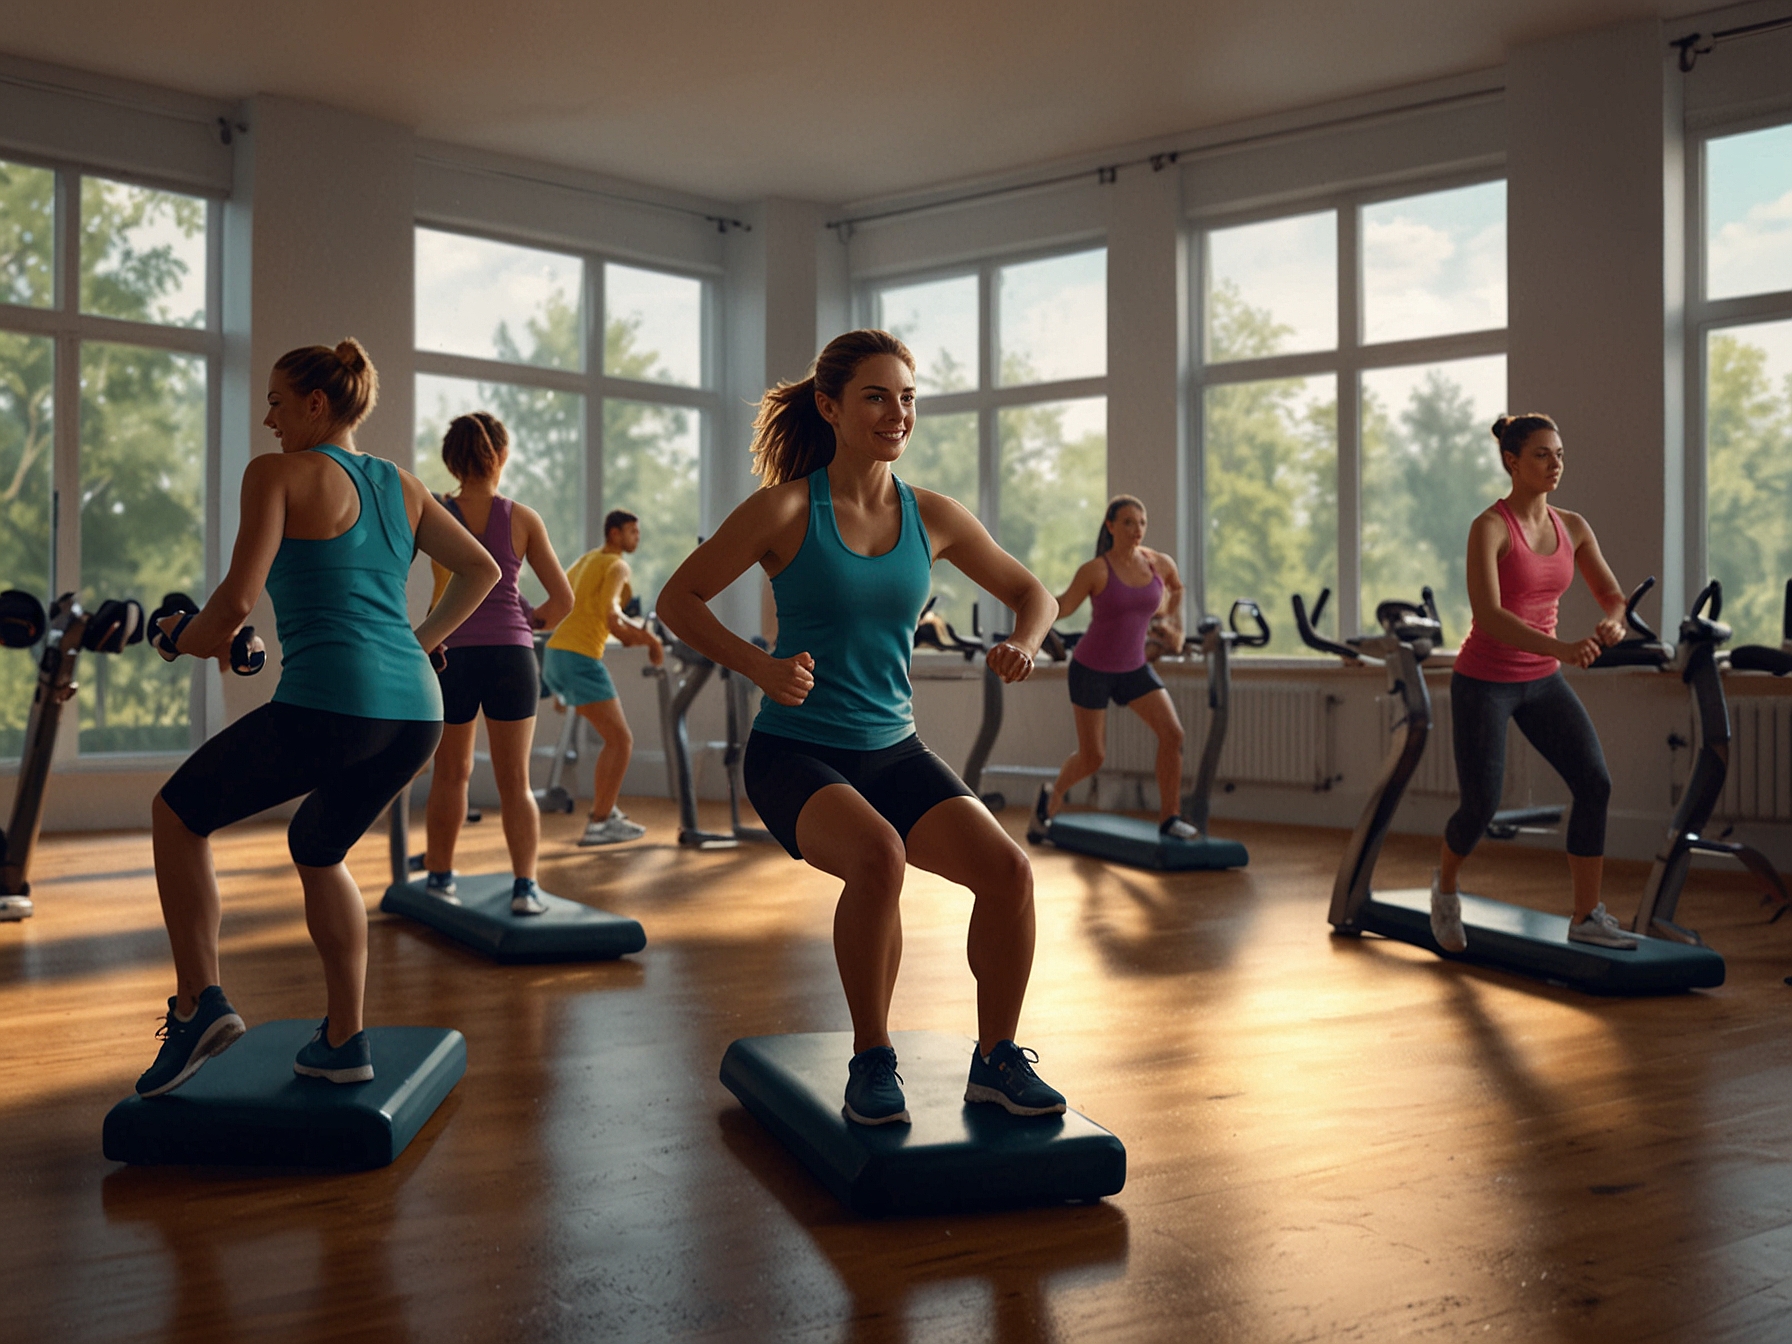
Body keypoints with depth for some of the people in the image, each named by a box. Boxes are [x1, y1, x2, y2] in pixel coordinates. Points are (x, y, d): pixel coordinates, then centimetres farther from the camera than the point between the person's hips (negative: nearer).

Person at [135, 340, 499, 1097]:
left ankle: (199, 1002, 8)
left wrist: (183, 638, 9)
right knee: (317, 849, 30)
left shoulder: (281, 474, -1)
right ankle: (344, 1043, 24)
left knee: (176, 815, 18)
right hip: (415, 711, 7)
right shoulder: (402, 485, 18)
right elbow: (483, 569, 23)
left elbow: (237, 600, -10)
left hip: (328, 704, -7)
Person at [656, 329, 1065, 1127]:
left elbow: (1032, 593, 16)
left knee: (1007, 868, -18)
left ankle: (996, 1059, 3)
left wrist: (1024, 641, -7)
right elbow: (678, 599, -4)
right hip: (796, 752, -4)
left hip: (893, 751, 5)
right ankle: (872, 1060, -12)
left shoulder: (933, 518, 4)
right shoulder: (788, 509, -8)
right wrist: (759, 667, -19)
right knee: (878, 856, -34)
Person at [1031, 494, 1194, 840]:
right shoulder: (1095, 571, -17)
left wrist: (1171, 625, 14)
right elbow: (1062, 608, -12)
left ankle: (1169, 818, -3)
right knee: (1092, 757, 3)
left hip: (1134, 668, 4)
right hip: (1092, 669, -4)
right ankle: (1052, 793, 34)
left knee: (1172, 733, -13)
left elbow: (1176, 589, 20)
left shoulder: (1161, 564, -3)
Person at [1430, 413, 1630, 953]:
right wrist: (1560, 647, -41)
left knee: (1594, 784, -9)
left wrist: (1612, 623, -23)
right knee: (1481, 806, -4)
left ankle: (1587, 917, 1)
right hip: (1483, 681, -6)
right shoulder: (1489, 527, -17)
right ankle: (1445, 886, 29)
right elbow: (1488, 615, -29)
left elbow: (1613, 595, 2)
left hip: (1542, 682, 6)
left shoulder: (1572, 528, 2)